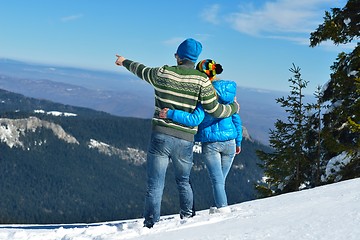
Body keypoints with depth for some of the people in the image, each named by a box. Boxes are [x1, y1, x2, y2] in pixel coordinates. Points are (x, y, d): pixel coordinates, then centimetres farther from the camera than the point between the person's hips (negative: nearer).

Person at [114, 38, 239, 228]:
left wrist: (124, 62, 40)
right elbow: (215, 110, -4)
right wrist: (234, 108, 17)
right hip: (185, 140, 1)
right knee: (183, 182, 23)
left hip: (161, 137, -1)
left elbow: (141, 70, 19)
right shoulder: (202, 80, -4)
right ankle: (188, 217, 25)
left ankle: (151, 224, 2)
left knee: (155, 185, 5)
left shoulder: (163, 73, -1)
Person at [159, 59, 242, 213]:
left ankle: (222, 208, -5)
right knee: (221, 179, 15)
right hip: (229, 142, 5)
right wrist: (238, 141, 19)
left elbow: (196, 119, -26)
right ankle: (217, 208, 21)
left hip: (210, 142, -5)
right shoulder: (229, 91, 5)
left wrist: (170, 114, -27)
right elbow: (236, 118, 10)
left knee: (217, 180, 1)